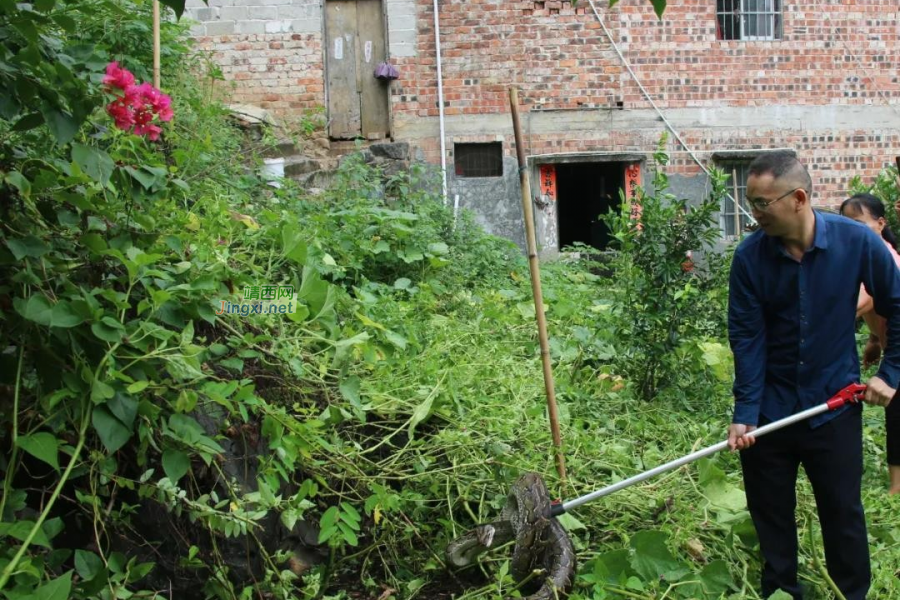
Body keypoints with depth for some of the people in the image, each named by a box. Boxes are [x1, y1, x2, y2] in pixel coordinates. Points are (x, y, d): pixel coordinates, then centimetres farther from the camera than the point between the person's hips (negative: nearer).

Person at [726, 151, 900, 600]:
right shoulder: (749, 256, -12)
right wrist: (745, 412, -16)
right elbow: (747, 337, -11)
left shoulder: (857, 241, -13)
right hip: (769, 409, 1)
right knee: (770, 515, 12)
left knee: (843, 516, 10)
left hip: (835, 406, -1)